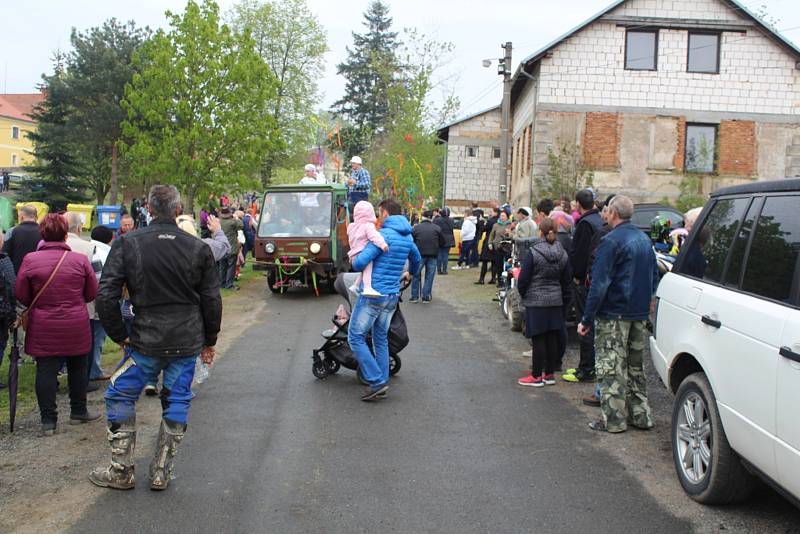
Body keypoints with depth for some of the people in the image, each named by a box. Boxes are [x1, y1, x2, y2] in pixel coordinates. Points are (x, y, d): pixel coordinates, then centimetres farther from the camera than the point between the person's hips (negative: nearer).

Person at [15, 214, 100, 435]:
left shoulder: (30, 260, -8)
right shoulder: (80, 260, -8)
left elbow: (20, 295, -2)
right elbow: (92, 293, -1)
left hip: (43, 327, 0)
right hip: (76, 326, 1)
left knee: (45, 371, 6)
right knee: (77, 368, 16)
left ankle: (48, 421, 8)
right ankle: (79, 411, 29)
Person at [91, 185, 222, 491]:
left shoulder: (128, 244, -6)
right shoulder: (198, 248, -1)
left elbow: (106, 296, -9)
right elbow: (212, 300, 2)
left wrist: (120, 336, 4)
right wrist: (210, 341, 13)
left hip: (146, 340, -2)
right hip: (188, 341, 2)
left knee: (120, 397, 14)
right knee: (177, 402, 12)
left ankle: (121, 471, 18)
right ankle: (161, 474, 17)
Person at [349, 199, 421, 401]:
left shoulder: (383, 235, -16)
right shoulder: (407, 237, 10)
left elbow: (360, 262, -23)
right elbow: (417, 259, 30)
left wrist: (355, 264, 1)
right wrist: (410, 273, 51)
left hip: (373, 295, -8)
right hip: (392, 297, 8)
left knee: (356, 337, 1)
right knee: (381, 339, 16)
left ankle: (376, 381, -4)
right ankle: (382, 385, 18)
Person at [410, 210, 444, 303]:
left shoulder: (416, 228, -2)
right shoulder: (437, 228, 0)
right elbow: (442, 242, 5)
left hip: (420, 254, -1)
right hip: (432, 255, 1)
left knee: (416, 275, 11)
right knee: (429, 277, 8)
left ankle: (414, 296, 13)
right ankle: (426, 297, 8)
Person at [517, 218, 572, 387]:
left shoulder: (532, 253, -13)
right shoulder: (563, 254, 3)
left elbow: (524, 279, -10)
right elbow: (567, 280, 9)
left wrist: (523, 294, 7)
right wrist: (564, 300, 18)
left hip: (536, 301, -5)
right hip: (556, 301, 5)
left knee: (538, 339, -1)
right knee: (552, 338, 10)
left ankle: (536, 376, 6)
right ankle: (550, 374, 18)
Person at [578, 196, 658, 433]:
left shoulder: (611, 240, -16)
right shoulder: (644, 239, 10)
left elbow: (599, 284, -19)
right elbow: (654, 278, 18)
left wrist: (587, 318, -16)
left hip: (614, 315, -8)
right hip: (640, 315, 8)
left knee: (611, 368, -1)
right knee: (635, 365, 17)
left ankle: (614, 419, 3)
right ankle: (640, 415, 23)